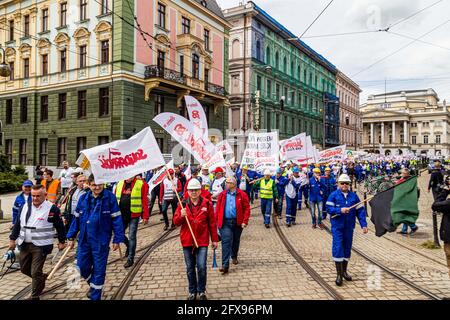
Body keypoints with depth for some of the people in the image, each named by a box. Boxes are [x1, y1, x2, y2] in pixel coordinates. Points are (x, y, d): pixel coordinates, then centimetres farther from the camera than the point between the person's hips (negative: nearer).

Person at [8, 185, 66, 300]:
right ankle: (42, 278, 44)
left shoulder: (52, 208, -11)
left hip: (40, 246, -6)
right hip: (24, 244, 6)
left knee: (35, 273, -3)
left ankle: (35, 297, 15)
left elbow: (60, 226, -4)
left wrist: (61, 241, -1)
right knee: (24, 269, 17)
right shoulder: (25, 206, 4)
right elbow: (18, 224, 12)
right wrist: (12, 239, 8)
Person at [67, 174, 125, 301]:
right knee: (82, 267, 12)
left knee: (99, 270, 7)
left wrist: (117, 239, -10)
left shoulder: (110, 197, -11)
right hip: (84, 239, 4)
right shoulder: (83, 198, 1)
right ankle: (93, 284, 43)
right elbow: (76, 218, 10)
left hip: (101, 241, -4)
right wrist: (71, 237, 11)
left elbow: (116, 219, -9)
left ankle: (95, 296, 26)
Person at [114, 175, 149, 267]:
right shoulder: (119, 184, 10)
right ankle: (129, 246, 40)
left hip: (134, 215, -5)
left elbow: (144, 201, -8)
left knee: (131, 237, 1)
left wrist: (145, 216, -12)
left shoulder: (141, 184, -5)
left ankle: (130, 259, 14)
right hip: (121, 215, 5)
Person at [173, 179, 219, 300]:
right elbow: (176, 222, -1)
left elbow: (212, 223, 2)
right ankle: (192, 292, 28)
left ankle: (202, 291, 15)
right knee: (190, 268, 11)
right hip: (187, 241, 2)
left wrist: (215, 239, 3)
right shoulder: (183, 204, 2)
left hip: (202, 241, -2)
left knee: (201, 267, -7)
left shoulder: (207, 204, -2)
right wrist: (181, 216, -22)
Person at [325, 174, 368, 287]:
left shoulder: (354, 196, 5)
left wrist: (364, 225, -4)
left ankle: (344, 271, 30)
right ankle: (339, 275, 2)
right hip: (337, 227, -4)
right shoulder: (333, 195, -4)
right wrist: (340, 210, -24)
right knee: (338, 249, -7)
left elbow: (360, 210, 3)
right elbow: (328, 208, -10)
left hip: (349, 227, 4)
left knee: (347, 249, 13)